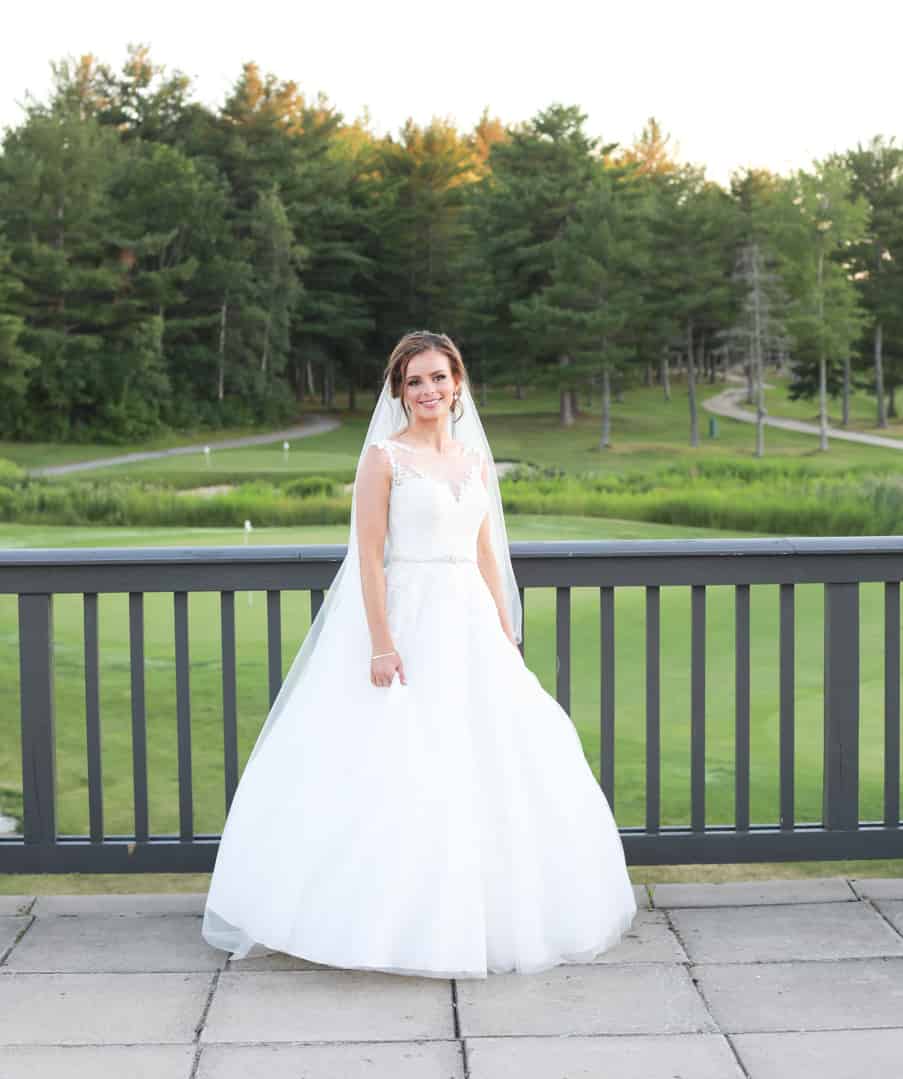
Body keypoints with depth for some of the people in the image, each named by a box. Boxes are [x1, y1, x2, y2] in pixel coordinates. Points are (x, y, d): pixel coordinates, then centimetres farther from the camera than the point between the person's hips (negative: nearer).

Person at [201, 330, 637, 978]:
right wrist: (381, 645, -17)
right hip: (408, 621, -6)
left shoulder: (474, 460, 13)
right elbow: (370, 556, -10)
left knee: (493, 766, 7)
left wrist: (507, 638, 12)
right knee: (402, 773, -7)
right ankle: (402, 923, 4)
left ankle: (493, 915, 21)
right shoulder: (384, 457, -4)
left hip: (470, 623, 6)